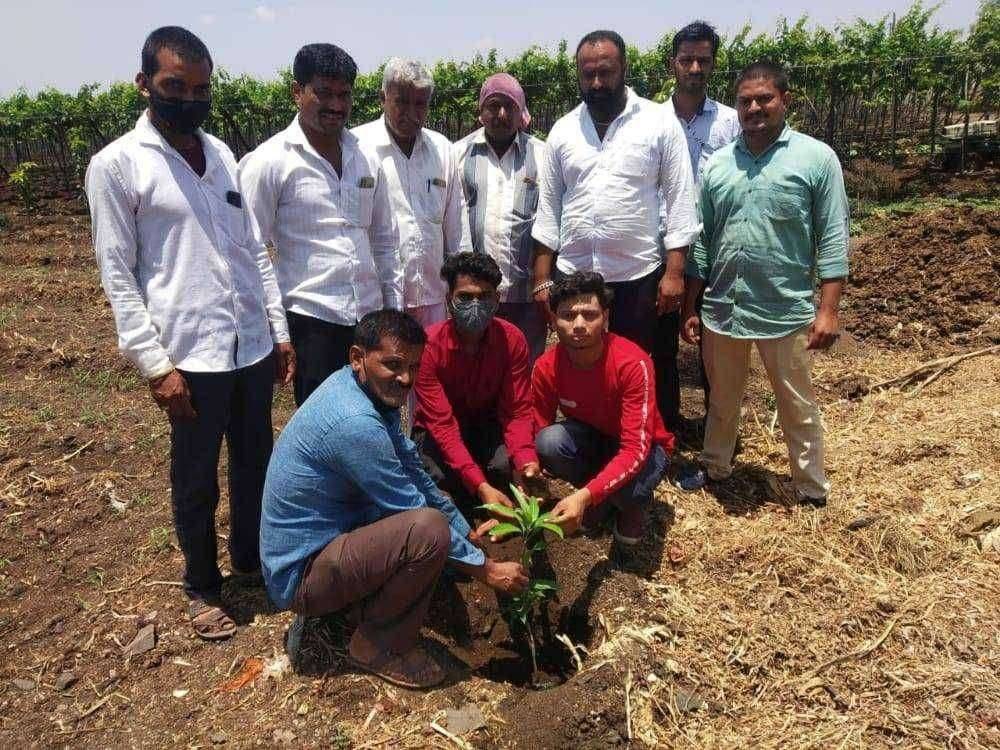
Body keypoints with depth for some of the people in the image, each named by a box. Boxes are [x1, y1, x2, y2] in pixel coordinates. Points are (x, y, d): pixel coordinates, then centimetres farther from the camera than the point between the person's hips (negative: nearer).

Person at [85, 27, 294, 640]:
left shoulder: (222, 153, 10)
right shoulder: (116, 164, -5)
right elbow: (118, 275, -7)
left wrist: (279, 329, 9)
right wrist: (156, 364, -12)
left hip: (253, 344, 5)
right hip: (191, 355, -5)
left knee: (256, 463, 17)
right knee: (196, 481, 10)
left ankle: (252, 556, 39)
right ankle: (203, 586, 31)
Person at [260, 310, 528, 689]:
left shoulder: (365, 389, 0)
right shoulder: (355, 423, -28)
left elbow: (412, 469, 9)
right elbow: (415, 514, -21)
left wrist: (465, 531, 12)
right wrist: (485, 568, -11)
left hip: (322, 542, 10)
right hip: (301, 574, -10)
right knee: (429, 529, -29)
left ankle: (344, 607, 12)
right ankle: (378, 646, -5)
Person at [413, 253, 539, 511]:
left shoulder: (512, 340, -16)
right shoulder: (430, 346, -25)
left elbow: (517, 411, -15)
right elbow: (442, 424, -29)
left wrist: (526, 461, -38)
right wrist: (480, 485, -42)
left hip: (488, 426, 2)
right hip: (438, 432, -2)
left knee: (507, 466, -28)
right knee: (441, 478, -31)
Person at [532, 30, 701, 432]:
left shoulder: (660, 122, -1)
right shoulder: (562, 130, 9)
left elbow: (679, 201, -3)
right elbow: (549, 208, 9)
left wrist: (674, 271, -10)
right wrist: (542, 278, 4)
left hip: (642, 276, -3)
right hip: (573, 278, 3)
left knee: (649, 378, 8)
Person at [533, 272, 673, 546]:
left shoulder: (633, 364, -32)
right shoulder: (546, 367, -20)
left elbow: (635, 450, -34)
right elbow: (538, 433, -11)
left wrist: (584, 496, -46)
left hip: (640, 446, -3)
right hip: (589, 439, 3)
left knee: (625, 489, -36)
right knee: (549, 441, -29)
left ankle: (636, 504, 4)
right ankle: (601, 498, 0)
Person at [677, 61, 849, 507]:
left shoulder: (816, 158, -4)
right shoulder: (717, 164, 6)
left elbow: (832, 239, -6)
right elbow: (702, 240, 8)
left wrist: (828, 310, -11)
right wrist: (690, 306, 7)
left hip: (785, 311, -3)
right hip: (721, 308, 4)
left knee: (797, 408, 10)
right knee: (722, 400, 20)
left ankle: (812, 490, 26)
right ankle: (715, 467, 39)